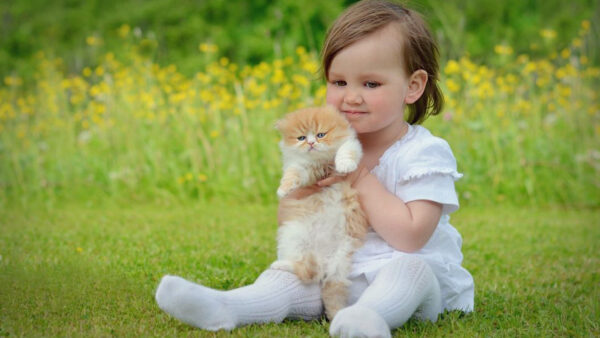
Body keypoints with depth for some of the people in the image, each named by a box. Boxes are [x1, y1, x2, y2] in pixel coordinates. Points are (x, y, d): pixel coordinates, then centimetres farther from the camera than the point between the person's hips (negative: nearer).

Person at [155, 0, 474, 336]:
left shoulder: (425, 154, -11)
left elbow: (410, 237, -23)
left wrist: (362, 177, -18)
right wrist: (306, 183, -16)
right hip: (339, 275, 5)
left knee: (410, 269, -35)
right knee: (290, 274, -16)